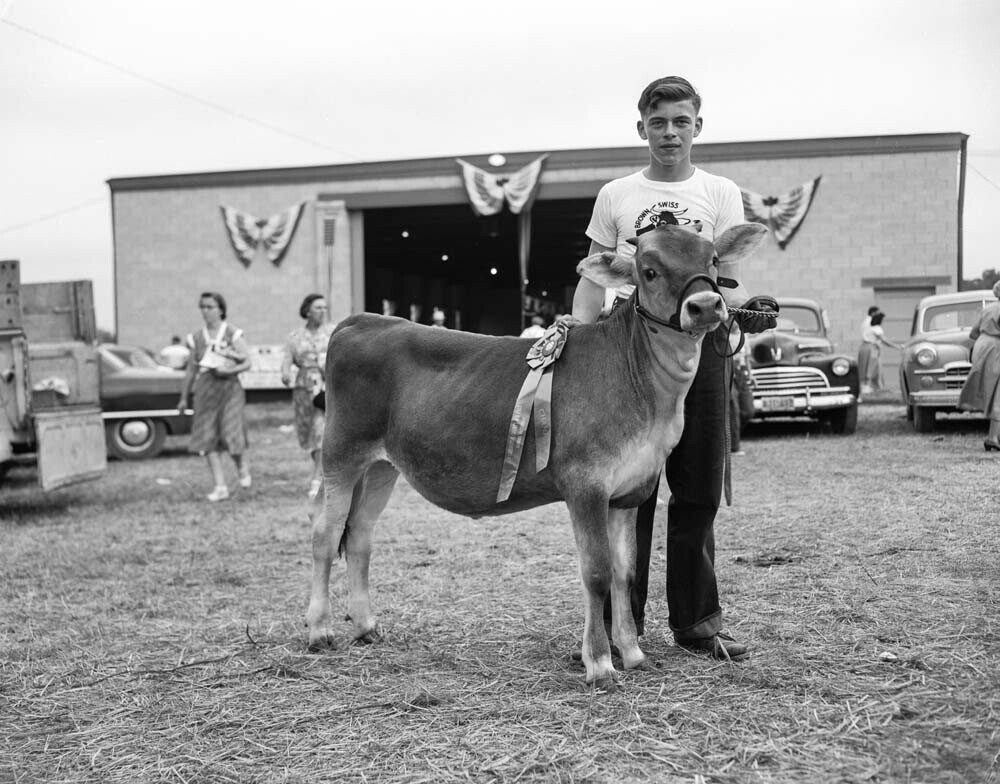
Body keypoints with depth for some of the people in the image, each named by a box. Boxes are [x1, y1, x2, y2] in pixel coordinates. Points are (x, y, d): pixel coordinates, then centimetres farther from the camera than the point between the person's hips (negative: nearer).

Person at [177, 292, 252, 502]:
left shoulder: (232, 333, 0)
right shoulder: (197, 337, 11)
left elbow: (247, 362, -2)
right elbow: (191, 369, 16)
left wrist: (230, 370, -19)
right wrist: (184, 397, 16)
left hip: (229, 385, -4)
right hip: (205, 387, 4)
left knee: (231, 434, -13)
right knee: (208, 439, -3)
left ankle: (242, 466, 20)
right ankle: (220, 487, 1)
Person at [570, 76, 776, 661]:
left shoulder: (720, 194, 10)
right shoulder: (615, 196, 12)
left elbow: (725, 280, 3)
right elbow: (595, 280, 10)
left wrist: (747, 305, -19)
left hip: (699, 341, 0)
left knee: (699, 491, 3)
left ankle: (697, 619, 13)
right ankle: (620, 622, 7)